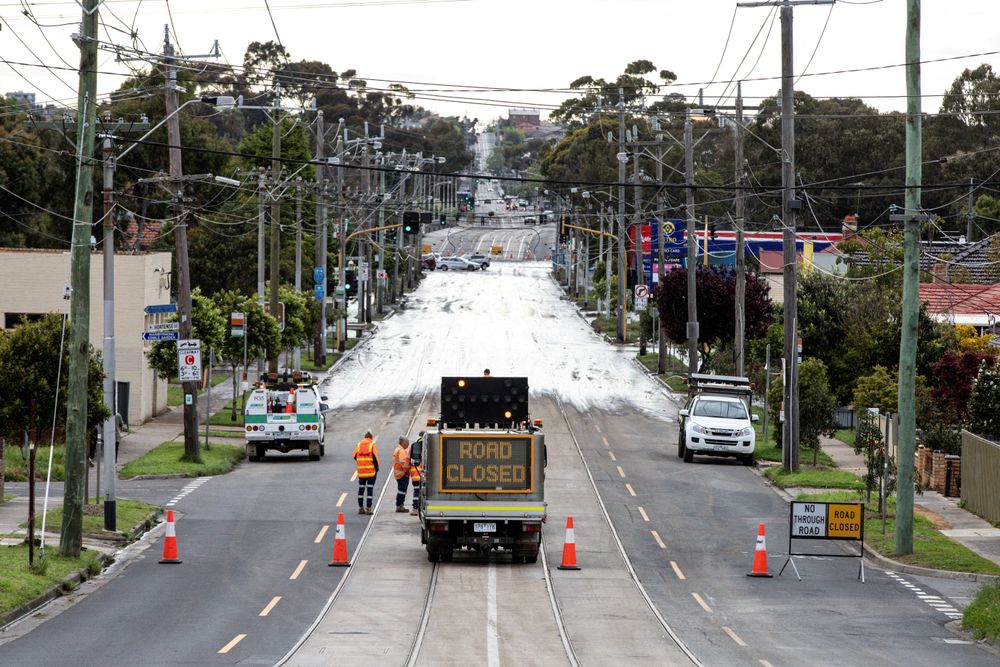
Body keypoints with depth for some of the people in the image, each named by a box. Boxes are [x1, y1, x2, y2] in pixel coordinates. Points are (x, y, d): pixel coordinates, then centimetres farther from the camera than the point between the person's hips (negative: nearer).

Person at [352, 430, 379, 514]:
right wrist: (377, 467, 2)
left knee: (361, 488, 13)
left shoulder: (358, 445, 5)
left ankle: (361, 508, 16)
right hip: (371, 470, -4)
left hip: (361, 470, 4)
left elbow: (355, 457, 8)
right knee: (370, 488, -2)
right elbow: (375, 458, -12)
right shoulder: (372, 445, -7)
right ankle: (368, 508, -7)